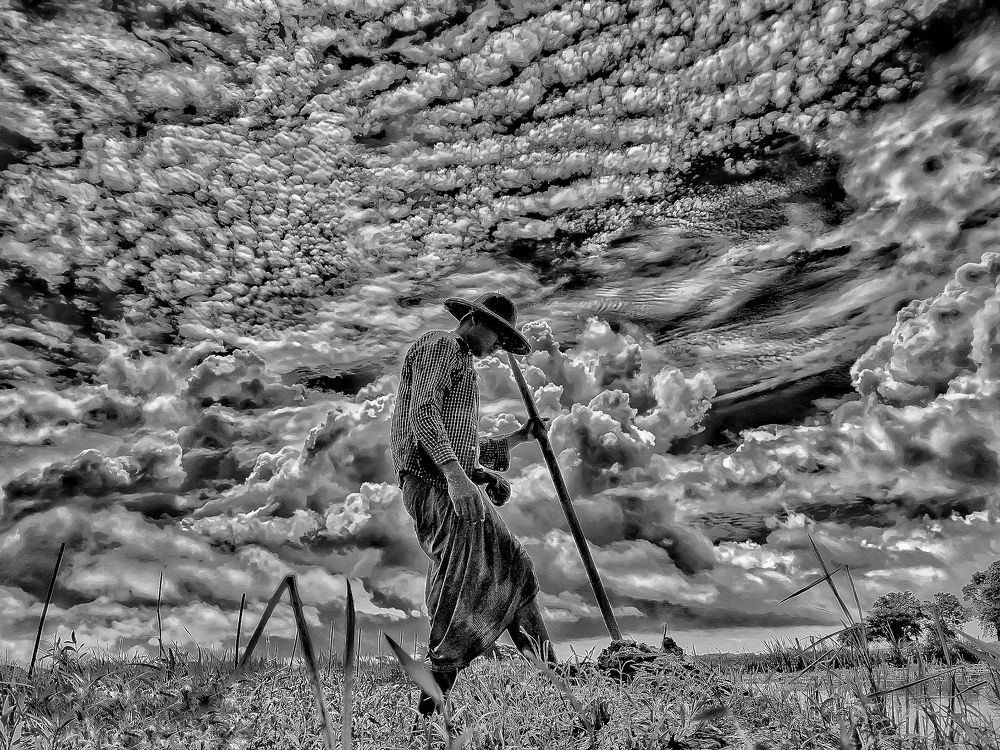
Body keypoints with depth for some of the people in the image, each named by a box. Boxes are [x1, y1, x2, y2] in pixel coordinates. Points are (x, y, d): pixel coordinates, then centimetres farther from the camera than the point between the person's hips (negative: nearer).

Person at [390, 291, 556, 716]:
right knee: (460, 588, -11)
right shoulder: (439, 346, 0)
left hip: (458, 485, 10)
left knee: (514, 568, 9)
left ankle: (549, 669, 18)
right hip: (433, 484, -10)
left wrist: (522, 436, 18)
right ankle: (432, 704, -3)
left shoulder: (463, 371, 30)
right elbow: (422, 412, -19)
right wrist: (455, 474, -28)